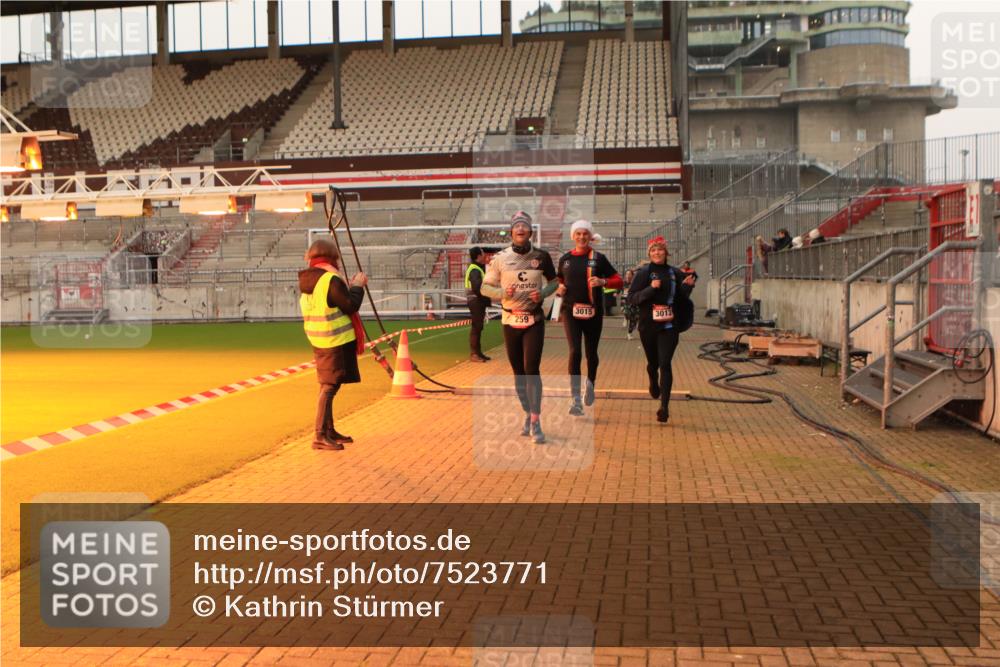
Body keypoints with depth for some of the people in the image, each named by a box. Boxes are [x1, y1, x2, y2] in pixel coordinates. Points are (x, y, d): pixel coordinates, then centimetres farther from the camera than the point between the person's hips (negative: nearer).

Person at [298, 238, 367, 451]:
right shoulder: (331, 280, -17)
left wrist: (351, 286, 18)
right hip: (336, 341, -9)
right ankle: (320, 436, -8)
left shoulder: (307, 281, 10)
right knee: (329, 387, -7)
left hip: (319, 342, 9)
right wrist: (357, 286, 0)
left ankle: (329, 431, 25)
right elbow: (351, 306, -15)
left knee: (328, 386, 16)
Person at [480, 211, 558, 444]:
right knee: (518, 371, 10)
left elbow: (553, 281, 13)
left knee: (532, 370, -10)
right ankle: (527, 415, 26)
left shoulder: (541, 256, -2)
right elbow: (485, 287, 3)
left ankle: (535, 422, -4)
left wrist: (543, 293, -9)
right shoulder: (500, 258, -2)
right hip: (510, 320, 2)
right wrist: (502, 293, -17)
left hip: (534, 320, -1)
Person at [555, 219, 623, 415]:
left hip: (593, 312, 0)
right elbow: (559, 281, 25)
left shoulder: (598, 258, 2)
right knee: (574, 352, -13)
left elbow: (619, 281, 1)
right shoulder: (565, 259, 9)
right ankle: (576, 400, -12)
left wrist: (602, 282, -18)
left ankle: (590, 385, 40)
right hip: (571, 311, 0)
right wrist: (559, 289, 2)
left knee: (591, 353, 11)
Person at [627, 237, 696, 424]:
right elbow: (632, 297, -8)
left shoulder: (675, 274, 4)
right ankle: (653, 384, 50)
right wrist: (651, 288, -21)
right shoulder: (643, 273, -1)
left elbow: (682, 299, 11)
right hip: (648, 326, 0)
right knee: (653, 362, 16)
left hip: (669, 326, 0)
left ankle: (664, 407, -9)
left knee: (665, 364, -9)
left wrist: (687, 286, -8)